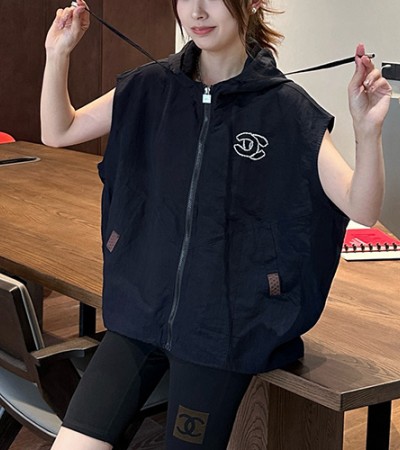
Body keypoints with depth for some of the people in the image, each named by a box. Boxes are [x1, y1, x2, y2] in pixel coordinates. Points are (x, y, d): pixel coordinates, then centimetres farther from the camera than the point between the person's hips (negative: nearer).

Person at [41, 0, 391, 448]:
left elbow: (362, 209, -15)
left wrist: (367, 129, -33)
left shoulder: (285, 108, -10)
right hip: (142, 310, 3)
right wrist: (58, 54, -7)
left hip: (222, 326, -3)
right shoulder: (153, 88, 1)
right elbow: (58, 132, 9)